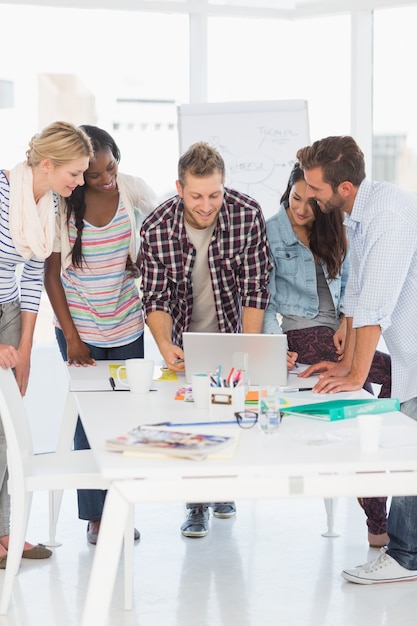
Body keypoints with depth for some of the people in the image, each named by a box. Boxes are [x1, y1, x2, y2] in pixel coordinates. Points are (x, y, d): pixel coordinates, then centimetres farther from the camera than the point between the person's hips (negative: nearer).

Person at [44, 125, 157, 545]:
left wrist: (143, 263, -12)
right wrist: (70, 337, -9)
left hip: (127, 326, 2)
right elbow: (51, 274, -5)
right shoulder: (62, 204, -10)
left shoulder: (135, 191, -6)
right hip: (81, 328, -2)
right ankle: (94, 516, 10)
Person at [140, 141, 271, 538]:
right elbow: (156, 296, -17)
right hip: (185, 337, 0)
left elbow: (255, 289, -18)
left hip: (231, 331, 1)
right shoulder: (156, 228, -23)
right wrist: (164, 345, -35)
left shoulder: (248, 215, -23)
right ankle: (196, 504, 11)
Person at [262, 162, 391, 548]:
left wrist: (346, 323, 0)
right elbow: (265, 302, -5)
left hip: (337, 331, 5)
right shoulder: (270, 234, -2)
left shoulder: (332, 231, 14)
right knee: (394, 373, -24)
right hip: (303, 333, -5)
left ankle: (377, 521, -11)